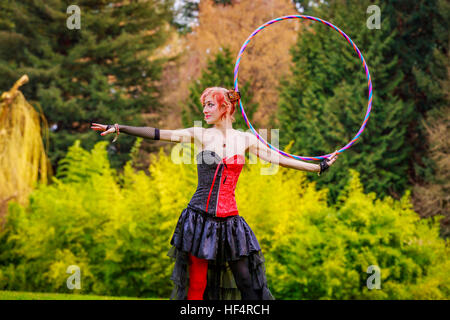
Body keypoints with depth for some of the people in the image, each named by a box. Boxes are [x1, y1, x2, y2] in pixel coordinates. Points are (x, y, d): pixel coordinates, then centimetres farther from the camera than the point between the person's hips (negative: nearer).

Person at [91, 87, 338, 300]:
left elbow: (279, 159, 12)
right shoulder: (200, 135, 2)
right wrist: (118, 128, -13)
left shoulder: (244, 139, 9)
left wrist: (319, 167, 11)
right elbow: (158, 134, -5)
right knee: (197, 283, -3)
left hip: (229, 220, 2)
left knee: (247, 282, -1)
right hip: (200, 218, -1)